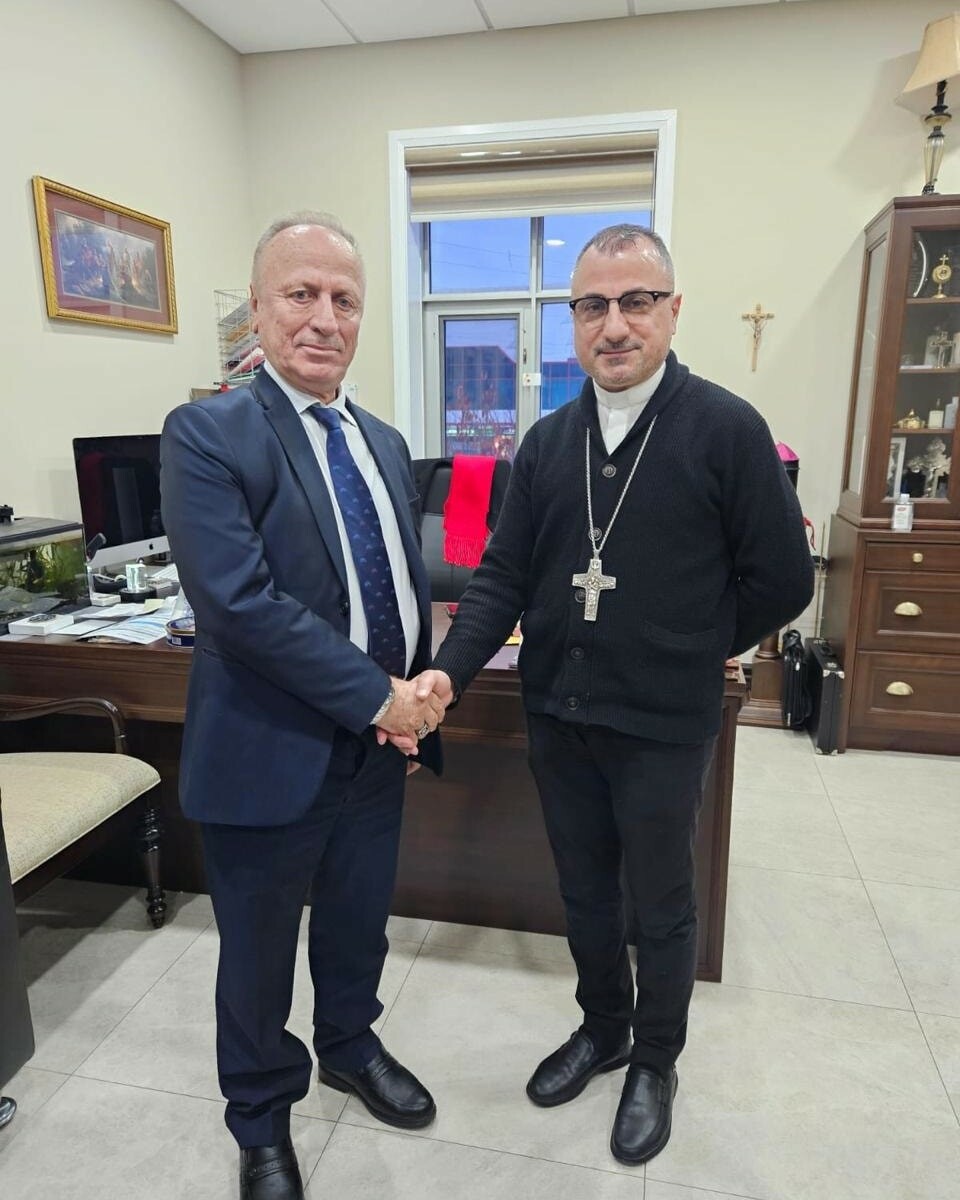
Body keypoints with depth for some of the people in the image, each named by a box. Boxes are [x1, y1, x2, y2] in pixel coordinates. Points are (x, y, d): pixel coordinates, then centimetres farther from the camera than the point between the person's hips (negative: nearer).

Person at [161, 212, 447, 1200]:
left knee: (358, 927, 25)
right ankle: (261, 1120, 44)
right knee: (259, 955, 17)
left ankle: (350, 1048, 54)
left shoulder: (384, 443, 7)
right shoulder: (206, 435, -14)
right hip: (271, 755, -5)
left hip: (378, 746, 6)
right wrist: (379, 697, -22)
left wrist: (418, 689, -5)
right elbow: (238, 599, -24)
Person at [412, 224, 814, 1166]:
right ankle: (603, 1027, 48)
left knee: (659, 905, 16)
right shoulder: (547, 442, 2)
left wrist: (679, 656, 0)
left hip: (663, 727, -4)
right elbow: (503, 575, -1)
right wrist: (449, 669, -16)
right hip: (556, 717, 4)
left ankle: (656, 1060, 43)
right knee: (582, 891, 22)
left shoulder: (727, 430, -11)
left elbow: (779, 581, -7)